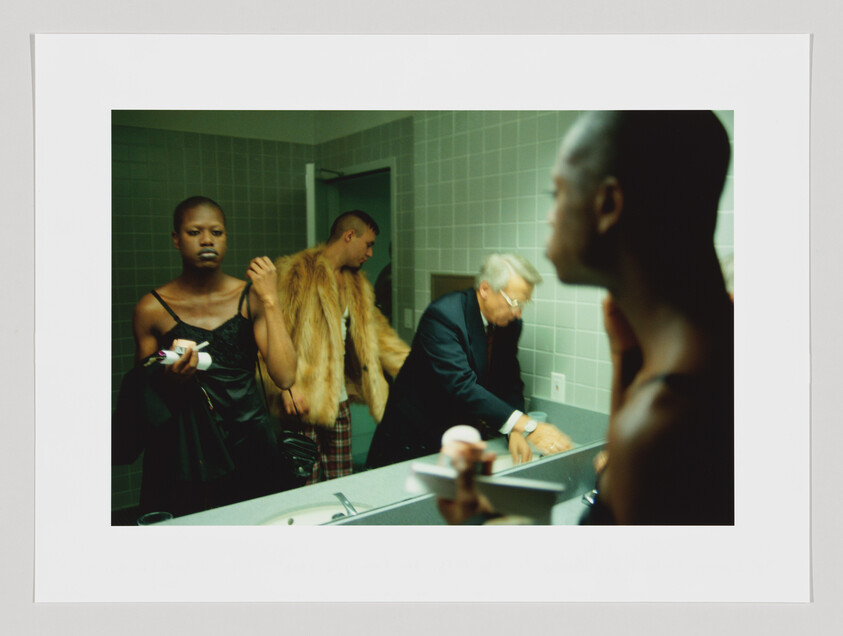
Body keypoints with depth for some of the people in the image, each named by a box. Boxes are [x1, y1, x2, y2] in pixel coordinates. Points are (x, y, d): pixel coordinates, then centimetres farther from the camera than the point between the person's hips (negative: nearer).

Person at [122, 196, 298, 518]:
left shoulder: (250, 297, 0)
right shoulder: (152, 308, -2)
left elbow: (284, 376, -12)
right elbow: (142, 399, 9)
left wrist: (270, 301, -14)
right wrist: (168, 380, -14)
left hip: (248, 445, 1)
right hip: (182, 457, -1)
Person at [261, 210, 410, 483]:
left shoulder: (357, 284, 19)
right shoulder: (295, 272, -6)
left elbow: (377, 333, 24)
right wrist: (286, 385, -21)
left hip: (338, 401, 7)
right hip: (303, 402, -7)